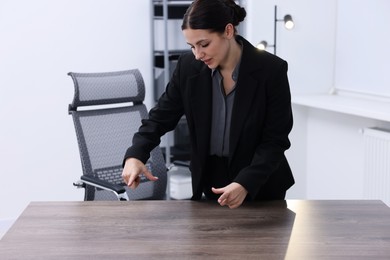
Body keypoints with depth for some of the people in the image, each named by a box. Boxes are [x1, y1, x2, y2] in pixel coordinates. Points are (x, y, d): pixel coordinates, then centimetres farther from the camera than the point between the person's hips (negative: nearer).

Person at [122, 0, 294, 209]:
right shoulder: (188, 67, -10)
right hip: (211, 183, 3)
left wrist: (246, 183, -31)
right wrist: (135, 155, -21)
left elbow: (276, 139, -17)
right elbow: (161, 117, -3)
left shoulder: (271, 70, -20)